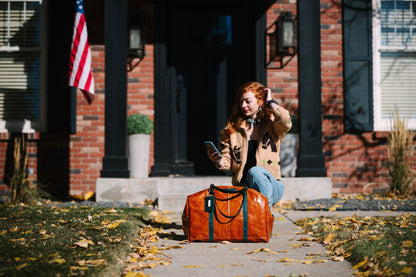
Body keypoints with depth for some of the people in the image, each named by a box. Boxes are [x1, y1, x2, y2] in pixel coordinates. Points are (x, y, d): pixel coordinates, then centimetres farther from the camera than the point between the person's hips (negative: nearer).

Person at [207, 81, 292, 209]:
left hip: (271, 185, 0)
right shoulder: (233, 128, 13)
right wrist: (218, 161, -13)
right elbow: (228, 163, 10)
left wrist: (270, 102, -4)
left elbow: (285, 123, -20)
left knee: (255, 172, -35)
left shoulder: (271, 124, 6)